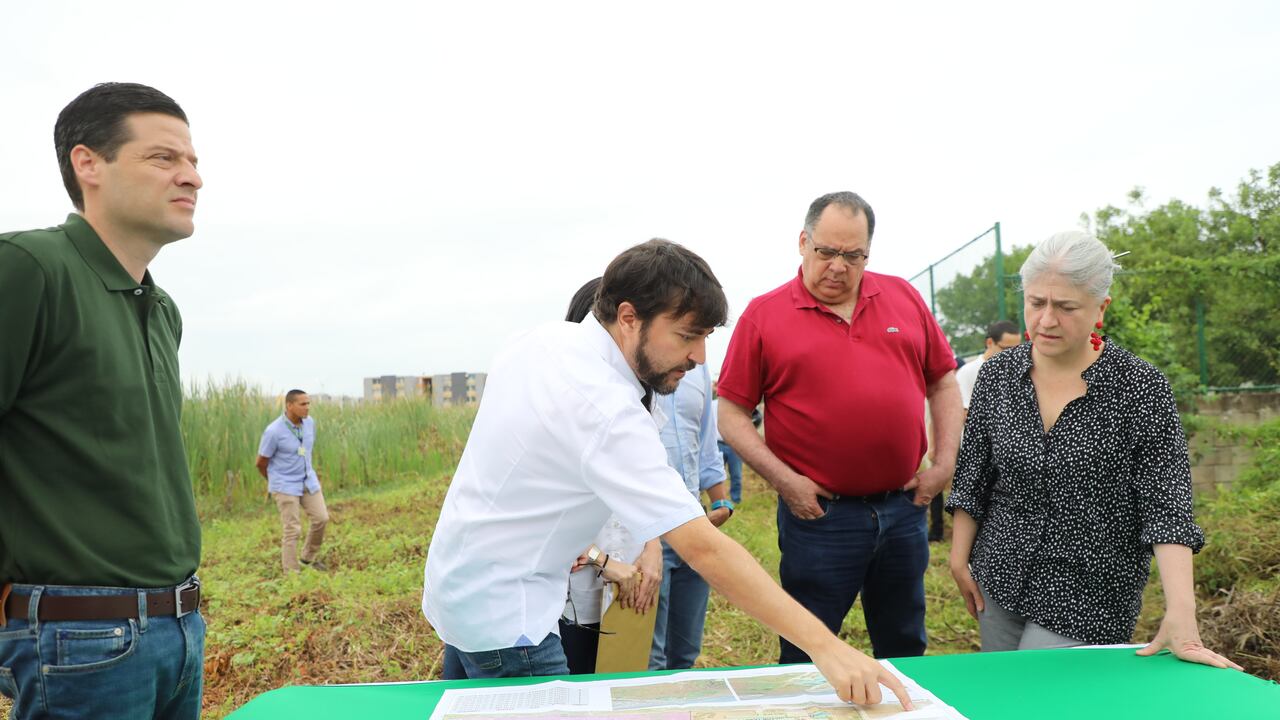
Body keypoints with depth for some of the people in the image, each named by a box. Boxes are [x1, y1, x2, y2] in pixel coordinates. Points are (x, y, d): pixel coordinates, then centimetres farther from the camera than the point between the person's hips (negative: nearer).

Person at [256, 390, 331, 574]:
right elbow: (261, 463, -8)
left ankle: (309, 557, 28)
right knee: (292, 530, -5)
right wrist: (276, 483, 7)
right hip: (285, 486, -6)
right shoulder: (273, 431, -21)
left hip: (308, 481, 6)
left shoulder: (309, 422, -3)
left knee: (321, 518, 5)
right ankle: (292, 573, 7)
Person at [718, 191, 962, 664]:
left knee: (905, 649, 20)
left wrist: (944, 463, 5)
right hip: (819, 513, -3)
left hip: (904, 507, 4)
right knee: (807, 660, 9)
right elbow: (732, 415, -4)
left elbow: (943, 381, 14)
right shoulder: (764, 316, -4)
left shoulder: (904, 297, 7)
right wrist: (783, 479, -12)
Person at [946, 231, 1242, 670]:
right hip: (1000, 583, 4)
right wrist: (960, 559, 5)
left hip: (1088, 600, -3)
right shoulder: (997, 374, -1)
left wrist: (1181, 614, -24)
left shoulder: (1141, 388, -11)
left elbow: (1166, 506, -15)